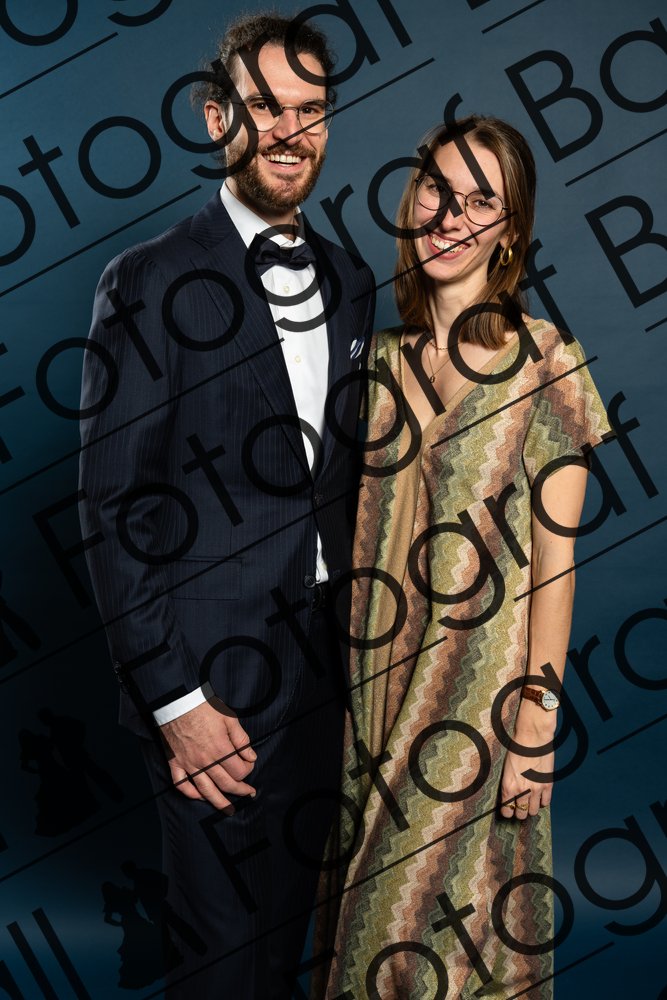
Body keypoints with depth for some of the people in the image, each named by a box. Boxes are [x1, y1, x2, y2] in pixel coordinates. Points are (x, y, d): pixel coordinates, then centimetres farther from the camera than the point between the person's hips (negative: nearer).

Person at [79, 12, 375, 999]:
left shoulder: (350, 281, 9)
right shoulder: (149, 283, -11)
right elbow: (112, 508, -13)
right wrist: (174, 699, -15)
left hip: (326, 663, 6)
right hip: (215, 678, -6)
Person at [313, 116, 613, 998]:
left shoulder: (544, 364, -10)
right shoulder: (382, 359, 4)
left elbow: (555, 561, -10)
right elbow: (361, 536, 8)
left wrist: (537, 722, -12)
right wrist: (346, 685, 7)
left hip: (482, 689, -4)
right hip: (378, 676, 5)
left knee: (453, 911, 9)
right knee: (370, 893, 17)